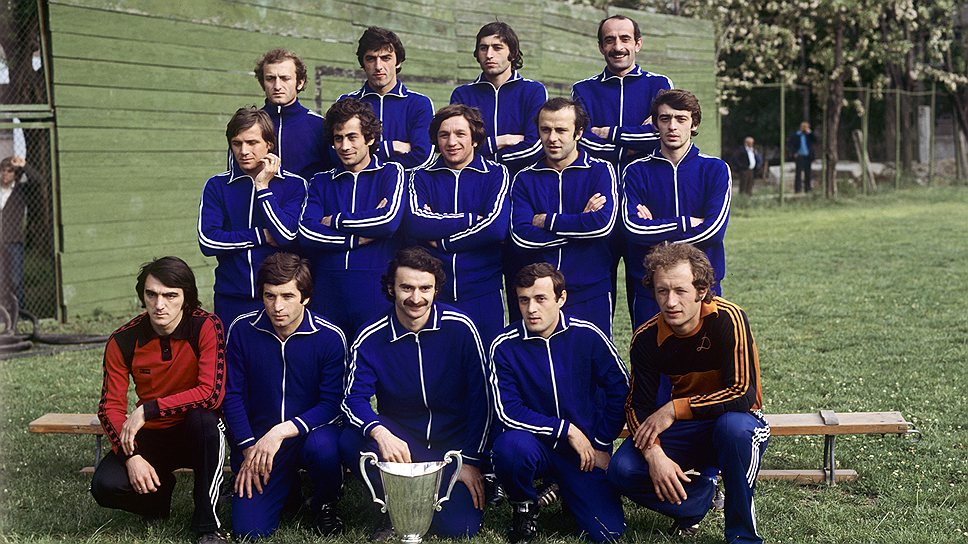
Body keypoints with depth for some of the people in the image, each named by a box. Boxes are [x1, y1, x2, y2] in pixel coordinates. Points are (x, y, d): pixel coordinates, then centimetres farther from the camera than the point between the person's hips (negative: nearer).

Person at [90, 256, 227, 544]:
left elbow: (212, 393, -28)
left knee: (203, 417, -38)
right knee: (105, 485, -24)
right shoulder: (123, 341, -9)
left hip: (196, 433, -2)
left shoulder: (206, 327, -19)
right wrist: (131, 456, -23)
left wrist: (146, 410, -27)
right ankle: (160, 488, 13)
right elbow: (110, 406, -7)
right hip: (150, 436, 2)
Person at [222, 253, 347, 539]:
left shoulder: (329, 337, -13)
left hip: (311, 431, -2)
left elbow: (331, 405, -15)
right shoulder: (242, 330, -6)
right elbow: (232, 395, -1)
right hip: (259, 435, 2)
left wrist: (282, 432, -27)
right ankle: (288, 485, 23)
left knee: (322, 447, -39)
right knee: (249, 528, -13)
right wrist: (248, 449, -10)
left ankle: (326, 505, -3)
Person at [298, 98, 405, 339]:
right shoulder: (321, 182, 15)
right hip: (326, 291, 3)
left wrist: (335, 221, -1)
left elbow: (390, 220, -11)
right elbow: (305, 233, -1)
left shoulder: (391, 172, 8)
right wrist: (360, 237, -9)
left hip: (376, 288, -3)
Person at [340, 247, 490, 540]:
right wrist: (380, 433, -37)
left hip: (454, 442, -1)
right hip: (399, 437, 1)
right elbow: (354, 399, -15)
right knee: (351, 441, -30)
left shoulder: (460, 328, -10)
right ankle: (397, 507, -4)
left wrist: (471, 461, -9)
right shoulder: (370, 339, -8)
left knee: (459, 526, -20)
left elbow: (480, 398, -6)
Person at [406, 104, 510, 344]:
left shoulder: (495, 174, 4)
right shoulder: (422, 177, 8)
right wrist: (472, 219, -13)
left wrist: (440, 241, -9)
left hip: (482, 294, -1)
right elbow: (415, 223, -10)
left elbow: (496, 227, -12)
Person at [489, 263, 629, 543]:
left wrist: (602, 445, 2)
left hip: (587, 449, 1)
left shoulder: (587, 336, -7)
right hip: (536, 444, -1)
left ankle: (566, 493, 20)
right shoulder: (505, 346, -9)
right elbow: (508, 411, -13)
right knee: (511, 444, -37)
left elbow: (620, 389, 2)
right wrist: (567, 430, -16)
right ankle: (524, 507, -4)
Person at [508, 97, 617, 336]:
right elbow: (521, 236, -9)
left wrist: (546, 221, -8)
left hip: (589, 293, -1)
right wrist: (581, 222, -10)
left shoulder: (600, 171, 2)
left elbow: (604, 223, -15)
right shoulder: (525, 179, 6)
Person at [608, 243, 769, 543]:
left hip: (732, 421, -3)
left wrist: (674, 409, -27)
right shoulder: (647, 337, -10)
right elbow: (638, 406, -6)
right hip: (683, 429, 4)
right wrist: (654, 454, -25)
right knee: (622, 471, -20)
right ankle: (699, 490, 8)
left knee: (734, 426, -40)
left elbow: (744, 393, -28)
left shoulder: (727, 319, -22)